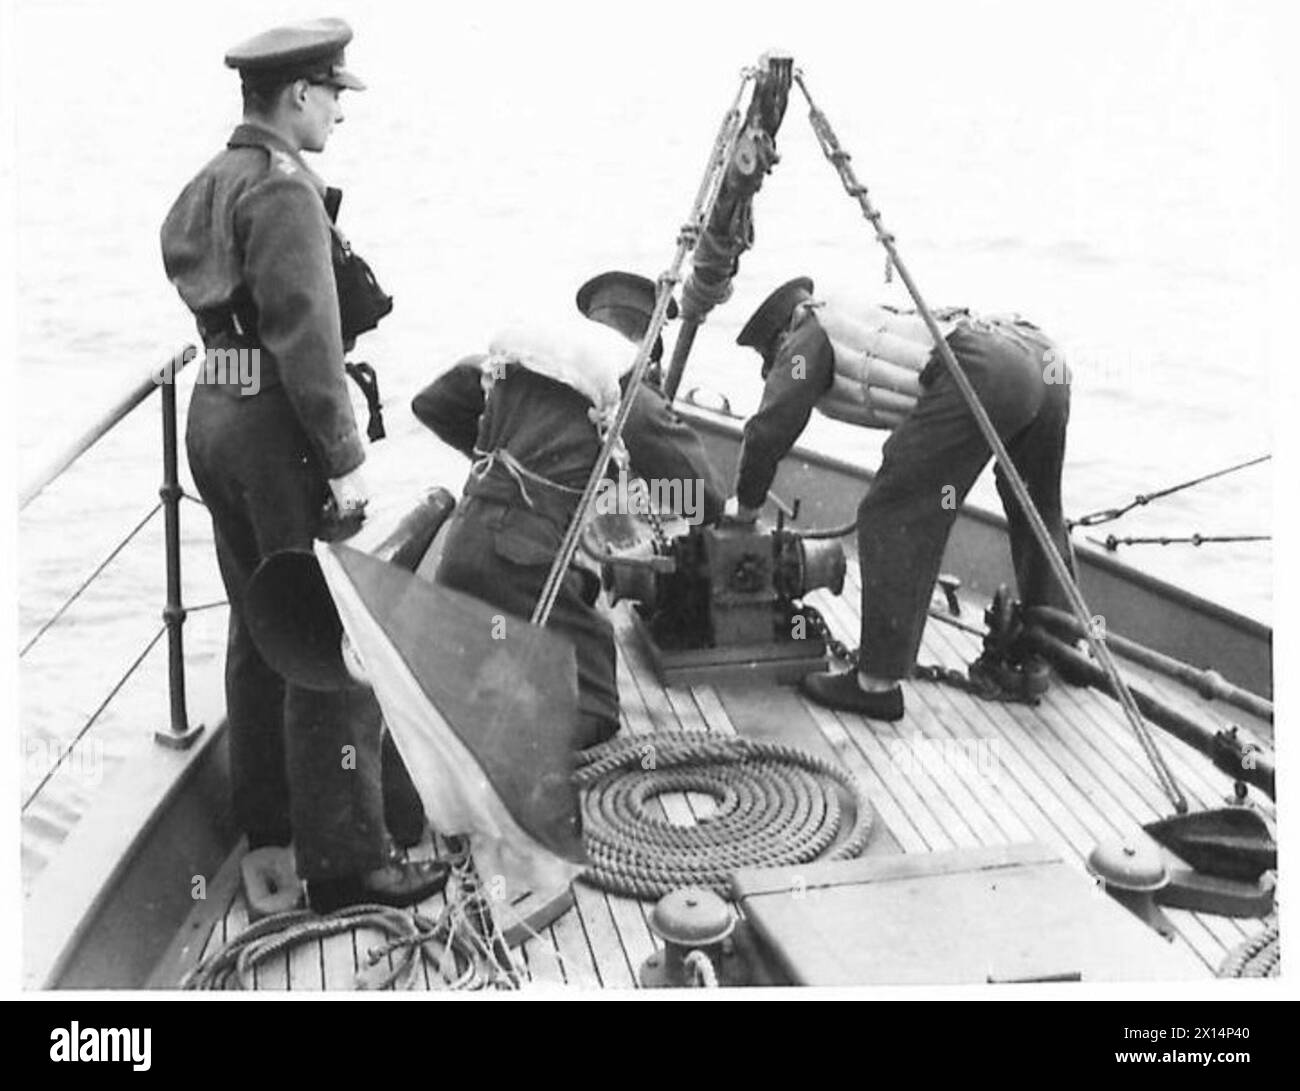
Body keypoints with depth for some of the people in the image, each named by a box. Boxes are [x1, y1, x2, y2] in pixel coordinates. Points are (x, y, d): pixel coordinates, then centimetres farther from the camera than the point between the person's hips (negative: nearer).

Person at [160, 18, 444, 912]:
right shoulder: (284, 190, -14)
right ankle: (344, 863, 2)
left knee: (260, 632, 18)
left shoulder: (208, 187, 15)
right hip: (275, 422, -10)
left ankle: (268, 827, 32)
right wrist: (344, 460, -18)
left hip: (215, 412, 10)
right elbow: (305, 335, -20)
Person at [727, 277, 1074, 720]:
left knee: (891, 517, -2)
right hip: (1044, 357, 9)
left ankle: (878, 683, 0)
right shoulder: (868, 321, 39)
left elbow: (770, 429, 11)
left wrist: (745, 504, 26)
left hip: (981, 372, -9)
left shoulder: (810, 336, 16)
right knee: (1038, 508, 27)